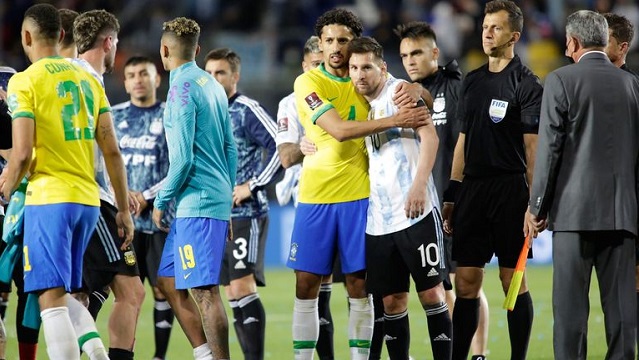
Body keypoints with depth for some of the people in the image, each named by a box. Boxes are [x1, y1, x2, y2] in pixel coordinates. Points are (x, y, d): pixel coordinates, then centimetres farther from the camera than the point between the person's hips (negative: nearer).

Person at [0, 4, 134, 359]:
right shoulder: (88, 80, 11)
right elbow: (112, 151, 9)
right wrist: (124, 209, 14)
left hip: (49, 198, -6)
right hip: (88, 200, 6)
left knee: (52, 298, -5)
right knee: (63, 293, 17)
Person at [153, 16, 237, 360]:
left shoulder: (182, 87, -12)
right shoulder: (212, 84, 14)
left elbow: (183, 157, -17)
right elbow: (230, 148, 18)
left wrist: (162, 201, -5)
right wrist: (226, 201, 23)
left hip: (197, 203, -9)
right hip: (218, 197, 9)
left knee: (205, 290, -9)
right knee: (167, 280, 15)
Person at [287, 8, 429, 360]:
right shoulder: (308, 83, -6)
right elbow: (339, 130, -18)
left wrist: (411, 93, -12)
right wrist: (395, 119, -23)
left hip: (358, 192, 2)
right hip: (316, 194, -2)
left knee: (359, 285, 2)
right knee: (306, 285, 0)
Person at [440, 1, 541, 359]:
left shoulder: (526, 84, -5)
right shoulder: (472, 82, 14)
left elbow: (533, 147, -8)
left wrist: (535, 204, -12)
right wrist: (451, 195, 14)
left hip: (510, 191, -6)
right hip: (472, 188, 6)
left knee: (513, 280, -1)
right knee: (466, 282, 3)